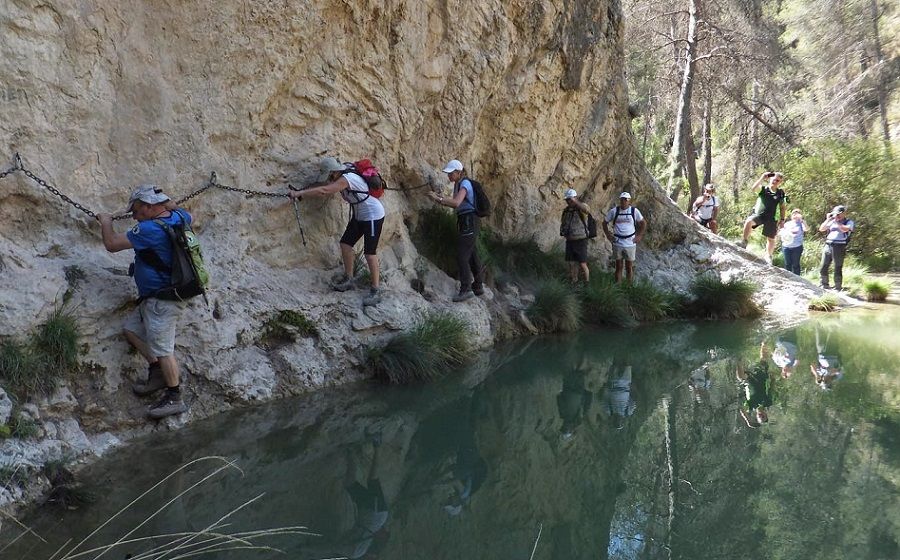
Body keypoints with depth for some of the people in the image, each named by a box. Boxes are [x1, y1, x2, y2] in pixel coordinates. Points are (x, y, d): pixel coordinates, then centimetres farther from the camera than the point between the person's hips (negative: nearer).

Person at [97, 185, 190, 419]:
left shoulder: (150, 229, -24)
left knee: (162, 348, -5)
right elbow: (190, 218, 30)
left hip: (161, 301, -11)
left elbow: (112, 244, -16)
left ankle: (175, 398, 3)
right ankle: (157, 373, 20)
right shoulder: (177, 217, 3)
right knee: (132, 329, 18)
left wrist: (106, 222, 2)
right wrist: (170, 205, 30)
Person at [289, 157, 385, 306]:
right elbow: (324, 187, 6)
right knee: (345, 244, 8)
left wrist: (299, 193, -36)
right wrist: (302, 193, -8)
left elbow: (324, 190, -37)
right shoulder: (342, 176, 1)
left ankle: (376, 291, -2)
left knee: (369, 252, -9)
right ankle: (348, 279, 22)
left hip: (373, 216, -10)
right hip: (359, 215, 10)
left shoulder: (346, 179, -28)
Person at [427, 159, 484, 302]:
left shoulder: (465, 184, -14)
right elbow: (456, 204, 14)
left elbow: (456, 202, -29)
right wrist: (441, 200, 1)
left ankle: (466, 289, -13)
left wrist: (439, 198, -24)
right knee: (472, 254, 16)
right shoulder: (458, 184, 15)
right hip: (464, 221, 10)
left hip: (469, 221, -10)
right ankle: (478, 286, 25)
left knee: (462, 256, -13)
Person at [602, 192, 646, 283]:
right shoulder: (614, 211, -2)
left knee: (629, 267, 8)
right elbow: (605, 222, 10)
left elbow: (643, 223, 11)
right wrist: (608, 234, 2)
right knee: (618, 267, 7)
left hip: (630, 244, 0)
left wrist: (639, 236, 4)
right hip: (617, 244, 0)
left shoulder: (634, 211, -1)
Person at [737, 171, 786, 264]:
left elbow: (782, 207, 12)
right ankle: (744, 242, -23)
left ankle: (768, 257, 27)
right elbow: (753, 188, -18)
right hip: (758, 214, -2)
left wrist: (782, 219, 5)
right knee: (748, 221, -34)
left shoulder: (780, 193, 6)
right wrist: (762, 178, -20)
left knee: (771, 239, 8)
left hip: (770, 218, 2)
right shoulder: (763, 189, 2)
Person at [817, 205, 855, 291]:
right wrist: (828, 219, 5)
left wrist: (837, 221, -10)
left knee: (838, 269, -3)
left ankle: (838, 289, 4)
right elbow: (821, 229, 12)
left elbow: (844, 229, -18)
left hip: (839, 247, -5)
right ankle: (824, 286, 19)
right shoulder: (832, 222, 18)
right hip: (828, 246, 5)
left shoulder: (849, 222, 3)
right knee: (823, 268, 6)